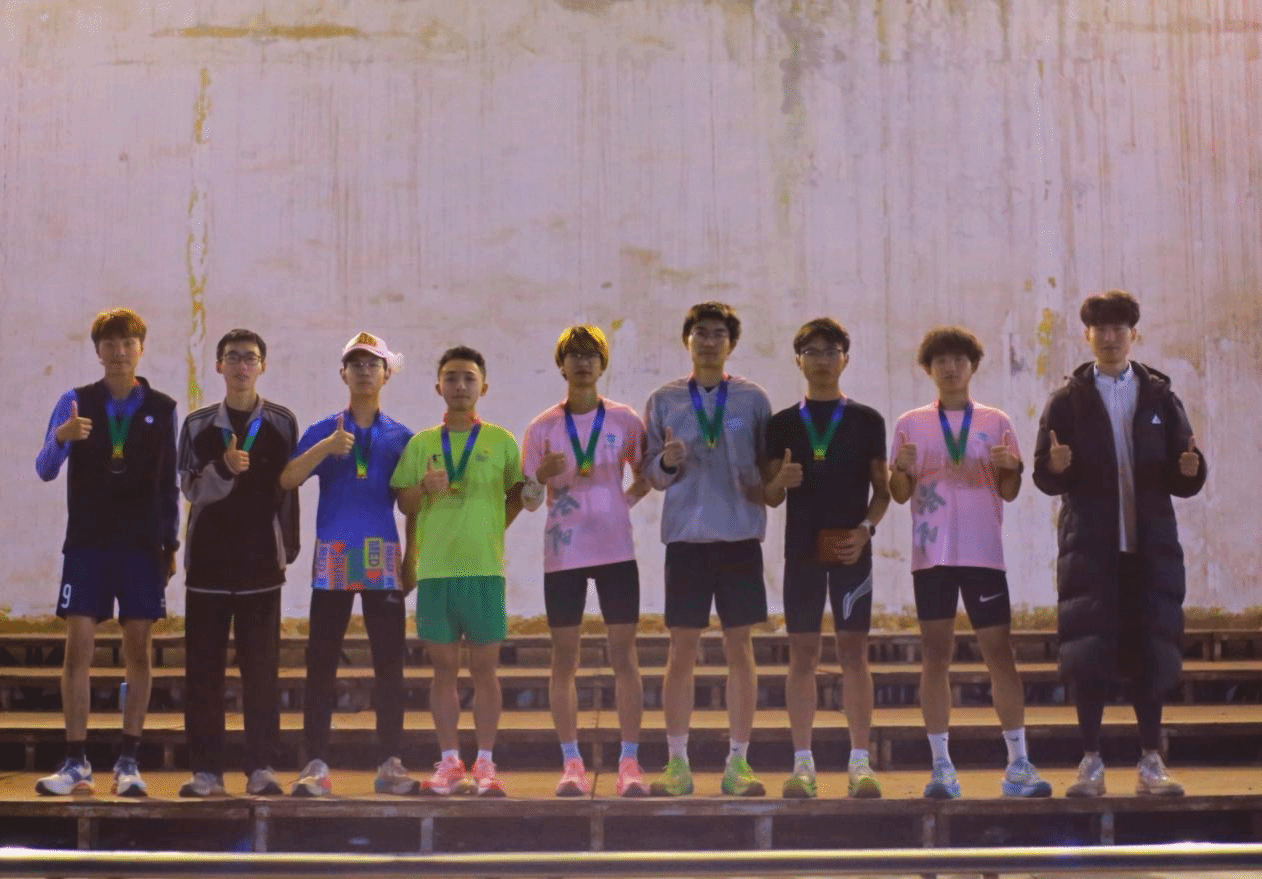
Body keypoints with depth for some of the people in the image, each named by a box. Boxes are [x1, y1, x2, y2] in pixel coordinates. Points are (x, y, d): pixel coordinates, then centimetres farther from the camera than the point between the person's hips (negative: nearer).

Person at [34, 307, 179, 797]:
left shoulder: (162, 409, 5)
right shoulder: (75, 403, 3)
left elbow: (170, 484, 8)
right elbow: (45, 471, -4)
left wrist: (171, 544, 4)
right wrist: (59, 438, -25)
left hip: (142, 545, 0)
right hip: (86, 543, 0)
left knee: (138, 648, 0)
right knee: (78, 646, -4)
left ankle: (128, 763, 7)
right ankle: (76, 763, 1)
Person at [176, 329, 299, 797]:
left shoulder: (281, 422, 6)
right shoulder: (198, 424, 8)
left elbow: (288, 488, 8)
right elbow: (190, 488, -1)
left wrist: (288, 547, 5)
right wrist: (223, 468, -20)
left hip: (261, 560, -1)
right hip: (208, 558, 1)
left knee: (261, 668, -1)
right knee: (203, 668, 0)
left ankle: (261, 767, 4)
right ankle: (206, 769, 6)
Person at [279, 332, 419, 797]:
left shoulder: (400, 437, 10)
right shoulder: (323, 431, 7)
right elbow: (287, 479, -7)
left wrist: (411, 559, 6)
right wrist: (327, 447, -20)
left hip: (384, 559, 1)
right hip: (332, 558, 0)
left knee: (389, 662, 0)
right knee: (321, 661, -2)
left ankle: (390, 764, 7)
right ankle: (316, 765, 2)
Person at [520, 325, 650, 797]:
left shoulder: (625, 421, 4)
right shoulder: (543, 427, 3)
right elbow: (528, 499, 3)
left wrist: (625, 499, 1)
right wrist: (542, 476, -16)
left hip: (616, 550, 0)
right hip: (563, 554, 0)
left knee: (624, 655, -1)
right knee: (564, 658, 2)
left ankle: (630, 763, 3)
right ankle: (571, 765, 8)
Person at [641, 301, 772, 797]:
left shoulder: (752, 399, 7)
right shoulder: (664, 400, 8)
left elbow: (771, 467, 10)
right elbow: (651, 475, 8)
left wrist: (763, 489, -10)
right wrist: (666, 462, -13)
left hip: (740, 536, 0)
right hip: (685, 536, 0)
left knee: (740, 649, 2)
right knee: (681, 650, 1)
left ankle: (738, 763, 9)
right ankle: (677, 764, 8)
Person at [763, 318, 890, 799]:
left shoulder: (866, 420, 6)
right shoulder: (783, 423, 9)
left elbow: (882, 487, 7)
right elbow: (770, 497, 9)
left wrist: (865, 529, -10)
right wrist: (779, 481, -14)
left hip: (851, 547, -1)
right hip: (802, 548, 1)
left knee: (854, 651, -1)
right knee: (802, 653, 2)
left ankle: (859, 761, 2)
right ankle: (802, 762, 6)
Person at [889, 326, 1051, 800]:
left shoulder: (996, 422, 9)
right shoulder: (910, 424, 9)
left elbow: (1009, 492, 7)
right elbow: (900, 494, 7)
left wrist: (1010, 467, -15)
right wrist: (900, 468, -14)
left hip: (983, 552, 0)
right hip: (931, 554, 0)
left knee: (999, 650, -1)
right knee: (935, 654, 0)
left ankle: (1018, 765, 4)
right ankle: (941, 768, 4)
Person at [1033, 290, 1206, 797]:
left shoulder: (1160, 398, 11)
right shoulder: (1066, 402, 7)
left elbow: (1183, 483, 8)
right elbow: (1044, 477, 0)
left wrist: (1190, 470, -14)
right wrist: (1056, 466, -22)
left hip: (1150, 545, 1)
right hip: (1089, 546, -1)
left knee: (1149, 650, 2)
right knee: (1089, 651, -4)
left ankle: (1151, 764, 10)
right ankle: (1090, 762, 3)